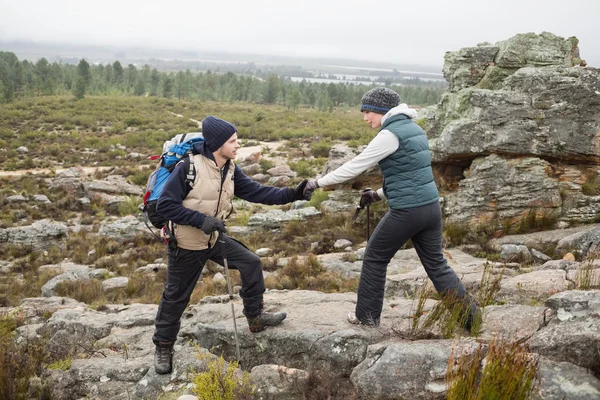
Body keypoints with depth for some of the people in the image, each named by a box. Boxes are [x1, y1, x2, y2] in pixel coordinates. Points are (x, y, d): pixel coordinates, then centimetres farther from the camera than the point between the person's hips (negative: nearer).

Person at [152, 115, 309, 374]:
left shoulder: (230, 170, -3)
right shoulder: (189, 168, -25)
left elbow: (257, 192, -4)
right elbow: (164, 205, -24)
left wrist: (292, 194, -15)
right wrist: (201, 219, -30)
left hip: (215, 239, 7)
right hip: (186, 245, -7)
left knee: (251, 263, 5)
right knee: (176, 297, 6)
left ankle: (255, 318, 21)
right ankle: (163, 346, 27)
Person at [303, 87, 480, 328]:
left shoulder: (390, 134, -13)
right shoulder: (413, 128, 14)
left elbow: (354, 167, -11)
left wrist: (318, 182, -3)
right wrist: (379, 194, 18)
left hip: (406, 211, -8)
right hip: (431, 206, 8)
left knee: (375, 258, 11)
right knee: (436, 264, 15)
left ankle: (367, 315, 22)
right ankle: (471, 314, 13)